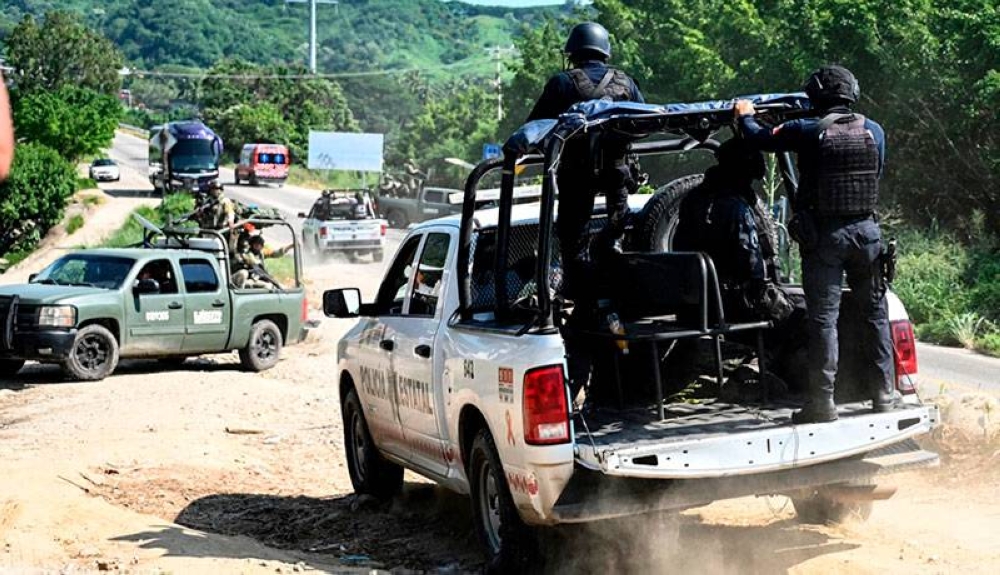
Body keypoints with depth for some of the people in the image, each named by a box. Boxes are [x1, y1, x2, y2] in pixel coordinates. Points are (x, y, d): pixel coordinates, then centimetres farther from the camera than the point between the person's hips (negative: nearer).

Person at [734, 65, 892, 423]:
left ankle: (822, 402, 0)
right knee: (875, 313, 13)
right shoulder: (874, 131, 3)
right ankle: (883, 394, 17)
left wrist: (745, 116, 22)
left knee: (823, 318, -1)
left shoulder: (808, 132, -9)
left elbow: (759, 139, 2)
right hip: (866, 230, 4)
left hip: (823, 234, -3)